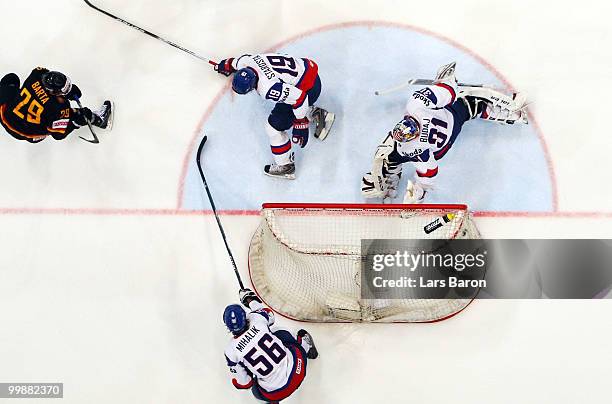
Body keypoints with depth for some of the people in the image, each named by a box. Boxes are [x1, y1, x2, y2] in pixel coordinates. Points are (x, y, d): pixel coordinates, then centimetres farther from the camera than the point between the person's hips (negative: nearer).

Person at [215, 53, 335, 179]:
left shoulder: (267, 88, -36)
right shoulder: (245, 61, -11)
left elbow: (299, 97, -33)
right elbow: (234, 62, 16)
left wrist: (301, 125, -22)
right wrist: (226, 65, 37)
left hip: (307, 88, -9)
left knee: (274, 126, -3)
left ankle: (286, 167, 13)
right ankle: (318, 114, 38)